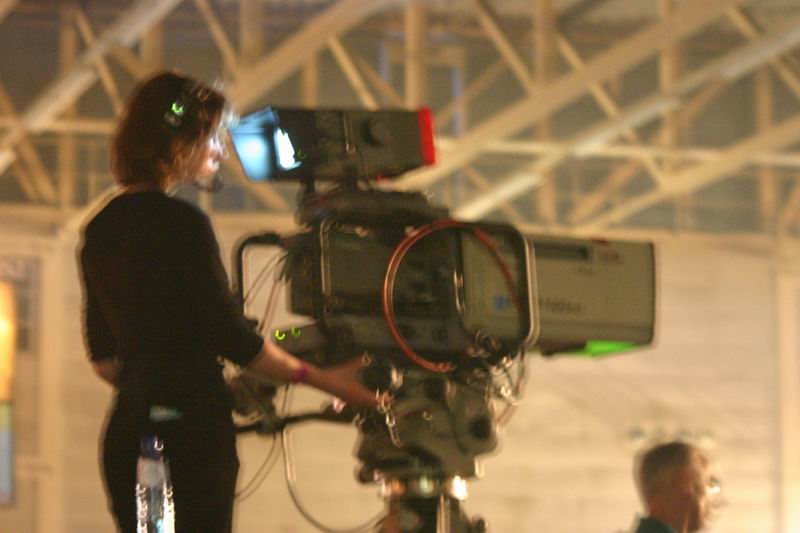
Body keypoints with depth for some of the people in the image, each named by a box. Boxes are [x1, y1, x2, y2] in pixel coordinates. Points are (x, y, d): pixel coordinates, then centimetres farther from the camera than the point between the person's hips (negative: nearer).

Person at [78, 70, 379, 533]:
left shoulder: (101, 229, 12)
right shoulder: (181, 222, -12)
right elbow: (229, 335, -13)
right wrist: (323, 379, -6)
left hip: (127, 430, 8)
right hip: (192, 430, -8)